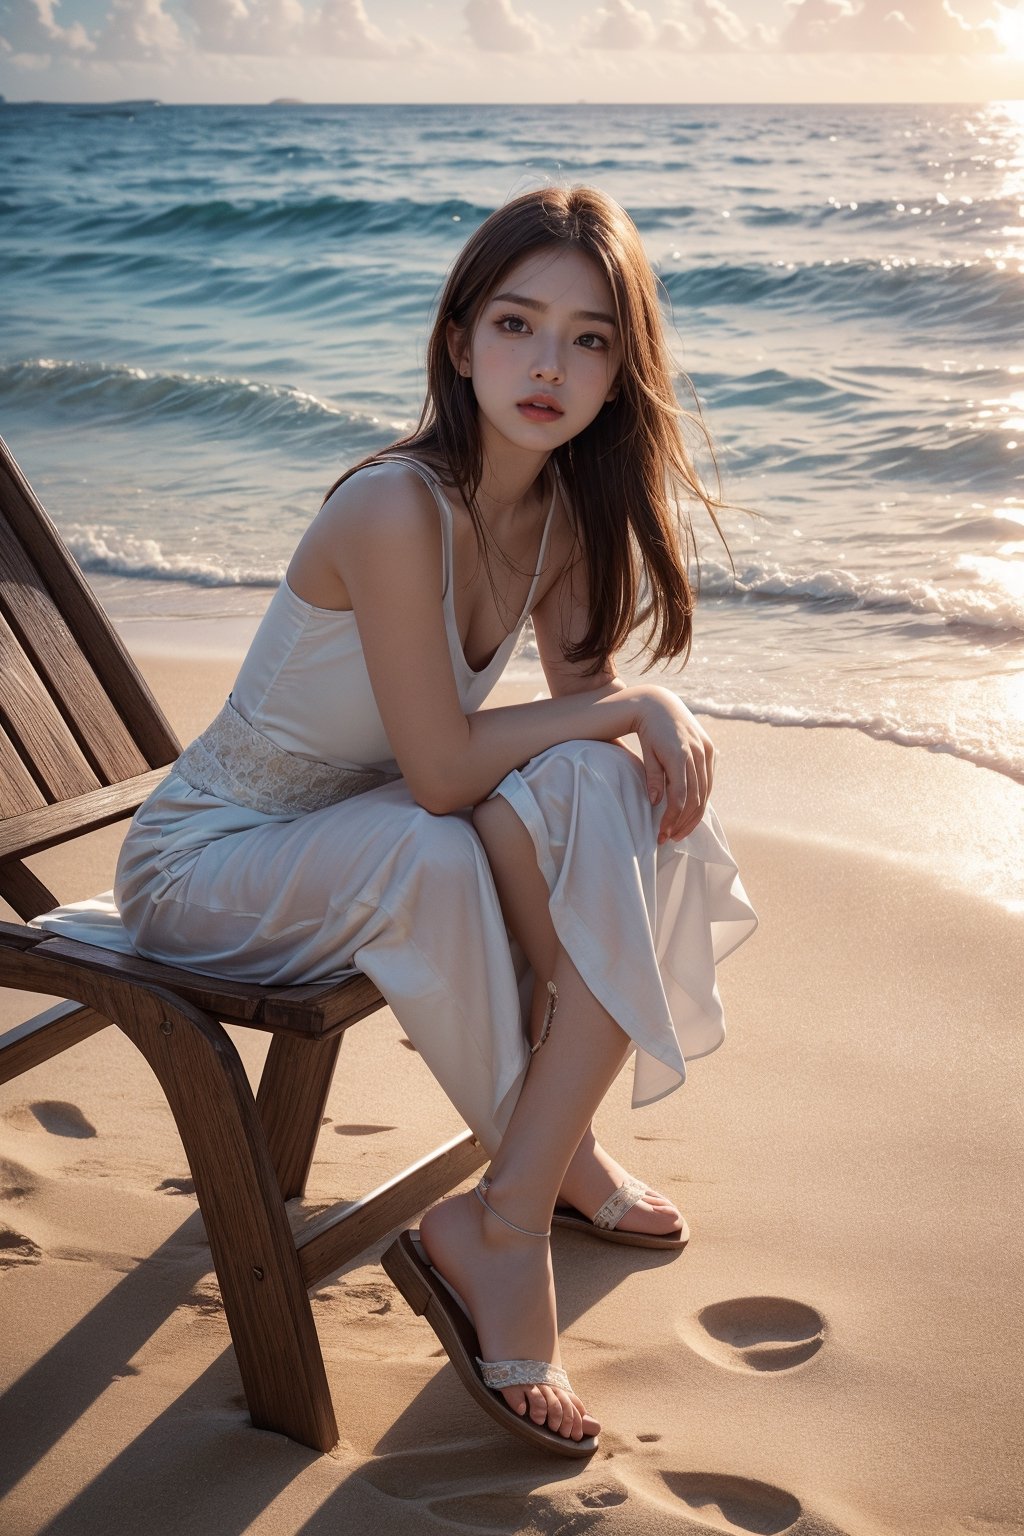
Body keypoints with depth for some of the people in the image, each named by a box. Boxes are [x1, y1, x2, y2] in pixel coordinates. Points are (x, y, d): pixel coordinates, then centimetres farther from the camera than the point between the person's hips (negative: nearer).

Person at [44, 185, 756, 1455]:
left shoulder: (564, 504, -4)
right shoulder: (400, 509, -29)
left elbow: (584, 696, 3)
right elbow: (440, 772, -28)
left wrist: (659, 716, -20)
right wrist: (625, 707, -17)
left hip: (369, 832, 7)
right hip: (208, 864, -7)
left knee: (604, 796, -18)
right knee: (430, 858, -36)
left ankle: (499, 1218, -13)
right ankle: (555, 1158, -7)